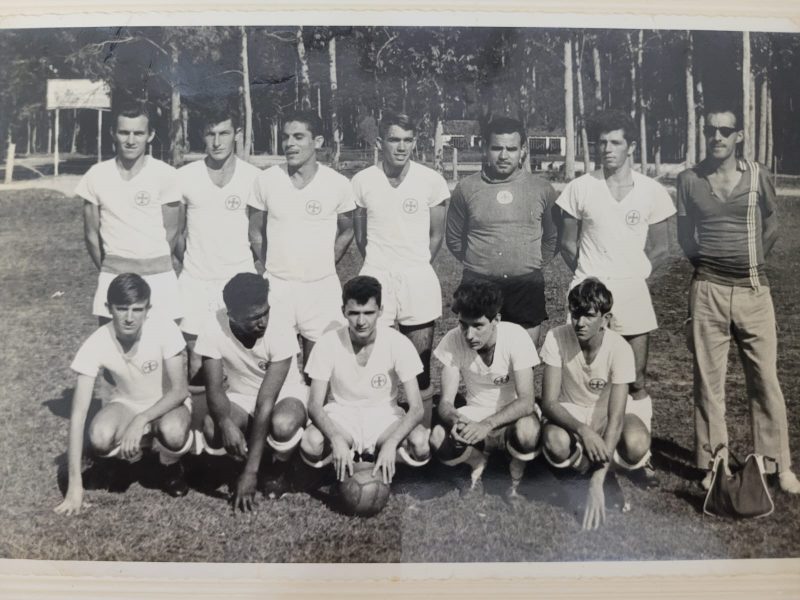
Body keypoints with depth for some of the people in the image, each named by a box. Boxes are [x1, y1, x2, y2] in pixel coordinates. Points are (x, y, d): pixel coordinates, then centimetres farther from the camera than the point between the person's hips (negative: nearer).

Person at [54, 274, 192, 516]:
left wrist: (141, 420, -37)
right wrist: (75, 485, -28)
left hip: (167, 404, -1)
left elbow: (179, 391, -20)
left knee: (173, 434, -36)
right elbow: (78, 415, -24)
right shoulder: (96, 344, -25)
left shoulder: (165, 330, -27)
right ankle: (135, 450, 6)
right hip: (126, 404, 2)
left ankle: (170, 467, 2)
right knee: (99, 438, -32)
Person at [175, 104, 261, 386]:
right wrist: (189, 263, 10)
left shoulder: (253, 177, -1)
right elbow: (177, 231, 11)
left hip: (241, 278, 0)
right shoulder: (185, 176, 1)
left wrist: (258, 269, 3)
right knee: (196, 358, 3)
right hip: (196, 281, 1)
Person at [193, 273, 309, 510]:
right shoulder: (213, 328, -23)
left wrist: (251, 471, -32)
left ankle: (280, 472, -2)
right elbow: (214, 388, -21)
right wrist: (225, 422, -46)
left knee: (283, 424, -38)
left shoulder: (281, 333, -31)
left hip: (284, 393, -2)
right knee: (212, 428, -31)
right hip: (240, 396, 2)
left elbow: (266, 402, -31)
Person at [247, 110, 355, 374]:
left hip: (322, 286, -1)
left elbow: (346, 232, 10)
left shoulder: (338, 184, -5)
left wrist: (324, 265, 6)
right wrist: (272, 265, 5)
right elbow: (255, 232, 9)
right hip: (276, 285, 1)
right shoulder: (266, 180, -2)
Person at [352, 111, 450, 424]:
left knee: (420, 368, 6)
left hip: (419, 280, 0)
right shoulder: (362, 181, 0)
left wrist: (416, 267, 10)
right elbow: (360, 234, 11)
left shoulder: (431, 181, -3)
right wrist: (380, 267, 10)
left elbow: (436, 235, 8)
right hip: (375, 278, 1)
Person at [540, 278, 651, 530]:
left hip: (609, 412, 0)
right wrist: (583, 431, -43)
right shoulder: (556, 338, -23)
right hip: (570, 414, 0)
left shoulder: (620, 348, -26)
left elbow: (615, 418, -29)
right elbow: (549, 402, -23)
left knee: (636, 446, -34)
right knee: (555, 444, -35)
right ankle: (586, 467, 2)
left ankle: (601, 476, 2)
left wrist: (597, 483, -35)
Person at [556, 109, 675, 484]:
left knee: (637, 380, 6)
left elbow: (659, 250, 9)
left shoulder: (651, 191, 2)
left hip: (632, 293, 1)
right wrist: (589, 277, -1)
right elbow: (567, 245, 6)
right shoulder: (580, 188, 0)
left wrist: (634, 274, -1)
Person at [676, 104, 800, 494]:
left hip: (754, 290, 1)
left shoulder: (757, 176, 2)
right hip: (708, 291, 0)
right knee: (708, 380, 4)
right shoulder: (689, 180, 2)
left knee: (766, 380, 4)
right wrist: (708, 265, 12)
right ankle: (712, 465, 13)